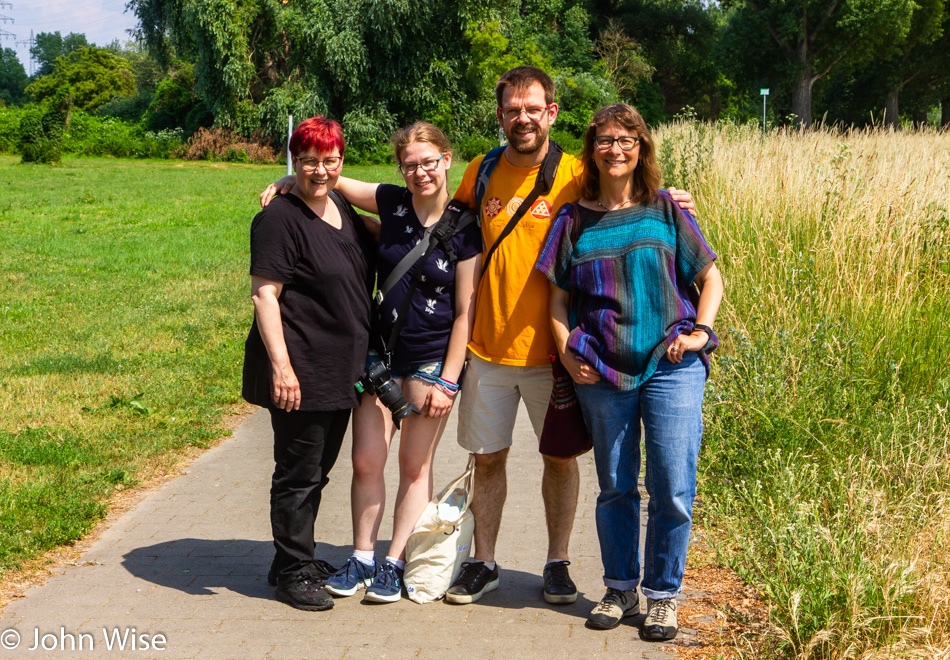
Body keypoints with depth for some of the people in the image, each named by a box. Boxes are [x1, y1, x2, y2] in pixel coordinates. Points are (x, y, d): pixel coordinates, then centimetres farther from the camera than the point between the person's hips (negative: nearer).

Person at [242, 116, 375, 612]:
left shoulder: (342, 209, 11)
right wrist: (281, 365, -23)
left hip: (341, 369, 8)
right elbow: (264, 294, -18)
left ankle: (300, 558, 30)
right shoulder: (280, 218, -13)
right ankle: (292, 572, 12)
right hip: (300, 374, -8)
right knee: (298, 472, 0)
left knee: (318, 469, 17)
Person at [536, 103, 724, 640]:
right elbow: (559, 299, 12)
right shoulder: (574, 220, 9)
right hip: (601, 373, 1)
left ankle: (663, 595, 12)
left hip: (671, 368, -1)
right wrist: (567, 354, -2)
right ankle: (621, 588, 26)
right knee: (615, 488, 10)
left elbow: (710, 277, 9)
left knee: (673, 490, -3)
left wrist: (701, 330, -5)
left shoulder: (665, 210, 6)